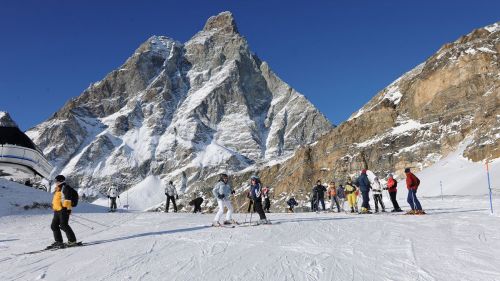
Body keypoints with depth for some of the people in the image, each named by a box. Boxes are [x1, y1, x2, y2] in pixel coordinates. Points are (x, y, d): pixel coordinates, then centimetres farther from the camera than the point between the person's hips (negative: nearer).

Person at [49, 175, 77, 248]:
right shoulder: (58, 189, 23)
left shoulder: (65, 188, -8)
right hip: (57, 210, 10)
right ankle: (59, 241, 15)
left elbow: (68, 198, -18)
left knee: (63, 225, -13)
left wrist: (67, 208, -24)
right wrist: (54, 208, 28)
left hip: (63, 210, -10)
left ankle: (72, 241, -7)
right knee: (54, 226, 9)